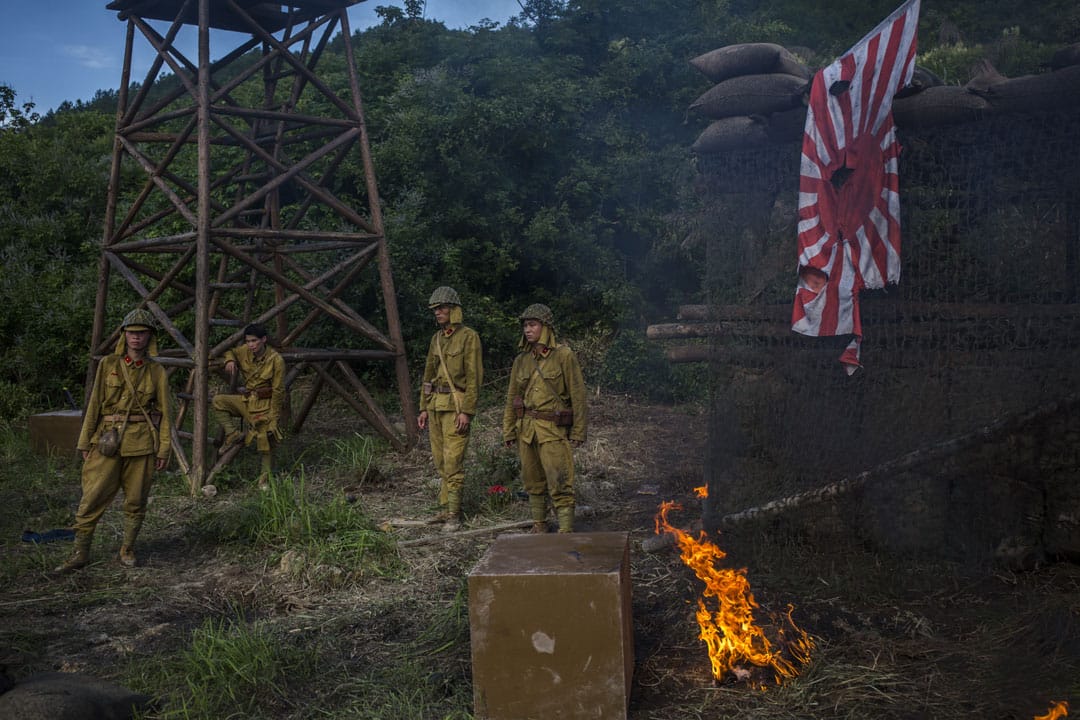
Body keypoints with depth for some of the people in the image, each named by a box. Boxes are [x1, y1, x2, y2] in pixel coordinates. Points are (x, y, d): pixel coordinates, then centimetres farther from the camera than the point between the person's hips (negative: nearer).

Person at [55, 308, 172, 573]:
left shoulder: (157, 372, 3)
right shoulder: (108, 364, 4)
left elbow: (164, 413, 4)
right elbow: (95, 405, 5)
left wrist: (164, 450, 0)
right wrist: (85, 442, 3)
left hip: (142, 443, 0)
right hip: (109, 441, 0)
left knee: (136, 500, 6)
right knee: (92, 497, -2)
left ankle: (127, 550, 21)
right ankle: (80, 553, 7)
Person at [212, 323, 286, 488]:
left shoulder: (276, 360, -18)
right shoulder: (244, 351, -6)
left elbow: (278, 391, -13)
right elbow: (229, 351, 17)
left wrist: (274, 417, -12)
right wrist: (229, 360, -9)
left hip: (265, 404, -5)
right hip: (246, 400, 5)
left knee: (265, 440, 0)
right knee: (218, 400, -17)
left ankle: (265, 476, 18)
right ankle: (233, 434, -8)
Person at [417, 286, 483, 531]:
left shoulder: (468, 337, -8)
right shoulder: (437, 338, 14)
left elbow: (474, 376, -13)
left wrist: (467, 411, -18)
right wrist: (424, 408, 16)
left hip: (456, 405, -7)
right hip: (436, 404, 7)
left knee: (453, 460, -8)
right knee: (440, 460, 11)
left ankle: (454, 514, -3)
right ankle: (444, 507, 19)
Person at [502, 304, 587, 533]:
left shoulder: (564, 356, -6)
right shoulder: (521, 361, 8)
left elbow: (578, 395, -5)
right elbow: (512, 397, 15)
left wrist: (578, 432, -7)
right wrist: (509, 431, 12)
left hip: (553, 430, -5)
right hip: (526, 428, 5)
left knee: (559, 482, -9)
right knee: (533, 480, 13)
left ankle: (566, 530, -6)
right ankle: (539, 525, 26)